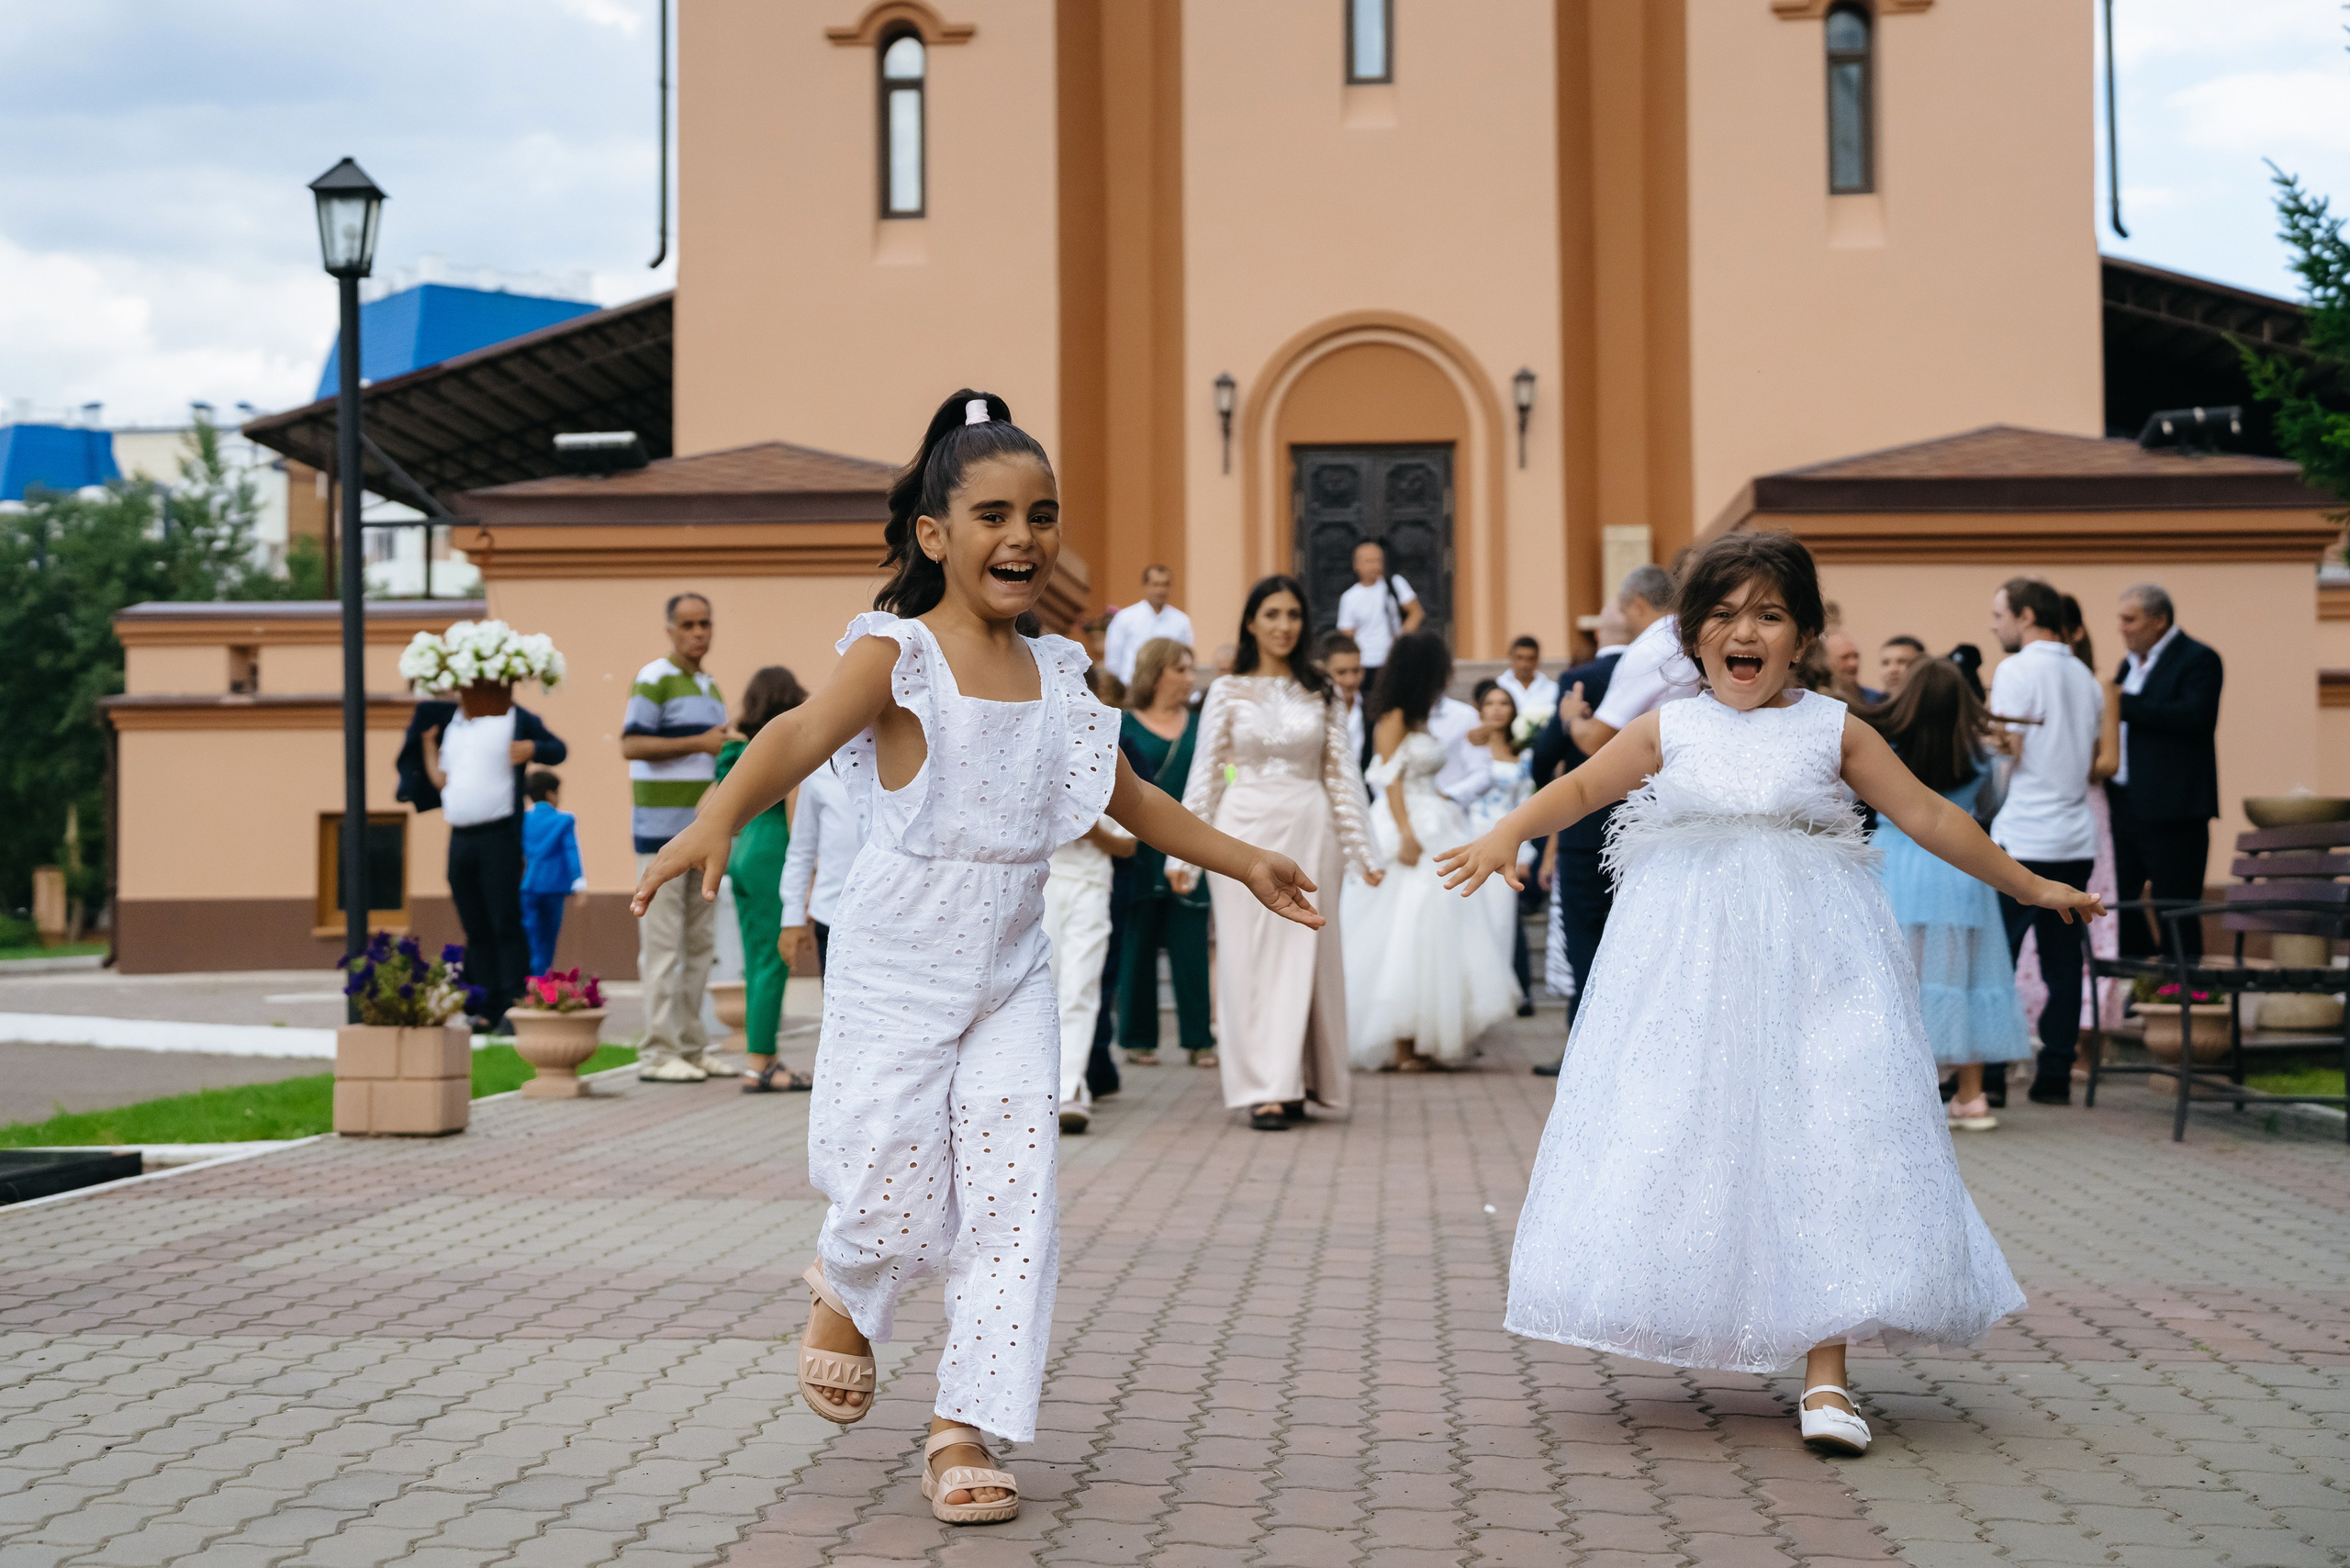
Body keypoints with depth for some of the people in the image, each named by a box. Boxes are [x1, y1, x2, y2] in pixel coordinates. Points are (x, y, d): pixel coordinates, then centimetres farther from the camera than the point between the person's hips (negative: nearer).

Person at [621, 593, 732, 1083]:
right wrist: (699, 743, -18)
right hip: (663, 830, -8)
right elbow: (631, 745, -16)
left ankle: (691, 1047, 15)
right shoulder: (654, 679, -7)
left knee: (700, 946, 9)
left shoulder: (709, 686, 20)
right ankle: (658, 1052, -6)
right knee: (664, 945, -8)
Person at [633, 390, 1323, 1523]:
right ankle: (844, 1295, 30)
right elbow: (801, 735, -29)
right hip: (897, 970, -5)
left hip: (1011, 973, 5)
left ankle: (964, 1429, 9)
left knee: (1013, 1199, -3)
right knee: (897, 1198, -7)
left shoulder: (1055, 672, 7)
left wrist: (1241, 862, 25)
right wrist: (715, 821, -48)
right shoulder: (897, 653, -11)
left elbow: (1129, 798, 22)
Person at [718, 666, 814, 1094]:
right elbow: (794, 816, -11)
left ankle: (764, 1059, 15)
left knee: (757, 964, 11)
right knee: (773, 964, -5)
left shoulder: (741, 749, 11)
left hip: (743, 855, 8)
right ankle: (758, 1067, -5)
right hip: (774, 860, -8)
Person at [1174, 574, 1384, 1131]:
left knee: (1303, 956, 0)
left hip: (1308, 833, 1)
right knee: (1250, 956, -3)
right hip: (1244, 832, -1)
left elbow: (1341, 774, 8)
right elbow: (1204, 774, 4)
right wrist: (1182, 852, 1)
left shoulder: (1319, 692, 8)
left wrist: (1362, 849, 5)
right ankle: (1263, 1089, -1)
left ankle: (1296, 1084, 9)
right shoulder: (1227, 692, 4)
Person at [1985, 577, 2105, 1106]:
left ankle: (1988, 1076, -2)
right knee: (2063, 961, 8)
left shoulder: (2017, 669, -8)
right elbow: (2098, 757, 16)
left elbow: (2006, 748, -13)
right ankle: (2055, 1076, 9)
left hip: (2022, 840, -7)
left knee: (1994, 958, -1)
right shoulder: (2083, 675, 14)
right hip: (2076, 839, 7)